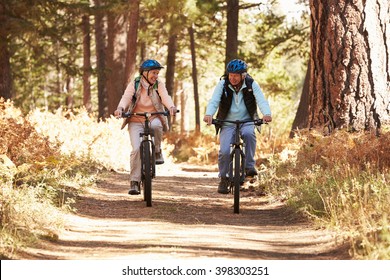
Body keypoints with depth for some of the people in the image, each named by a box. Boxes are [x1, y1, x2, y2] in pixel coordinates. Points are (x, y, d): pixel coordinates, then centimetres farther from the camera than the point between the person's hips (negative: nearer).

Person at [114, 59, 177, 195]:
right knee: (136, 149, -19)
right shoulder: (134, 84, -3)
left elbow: (165, 97, -18)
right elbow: (126, 97, -18)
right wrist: (120, 109, -40)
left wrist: (171, 107, -40)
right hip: (136, 121, -1)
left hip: (154, 118, 1)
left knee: (156, 125, -37)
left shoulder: (159, 85, -1)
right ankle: (134, 182, -13)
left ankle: (157, 151, -10)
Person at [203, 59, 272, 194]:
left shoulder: (251, 85, -6)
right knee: (224, 151, -19)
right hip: (227, 124, 0)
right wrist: (208, 114, -40)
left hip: (246, 122, 0)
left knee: (249, 133, -35)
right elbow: (213, 101, -18)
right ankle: (224, 178, 6)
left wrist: (266, 114, -41)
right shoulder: (223, 84, -6)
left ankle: (249, 166, -20)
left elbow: (261, 100, -19)